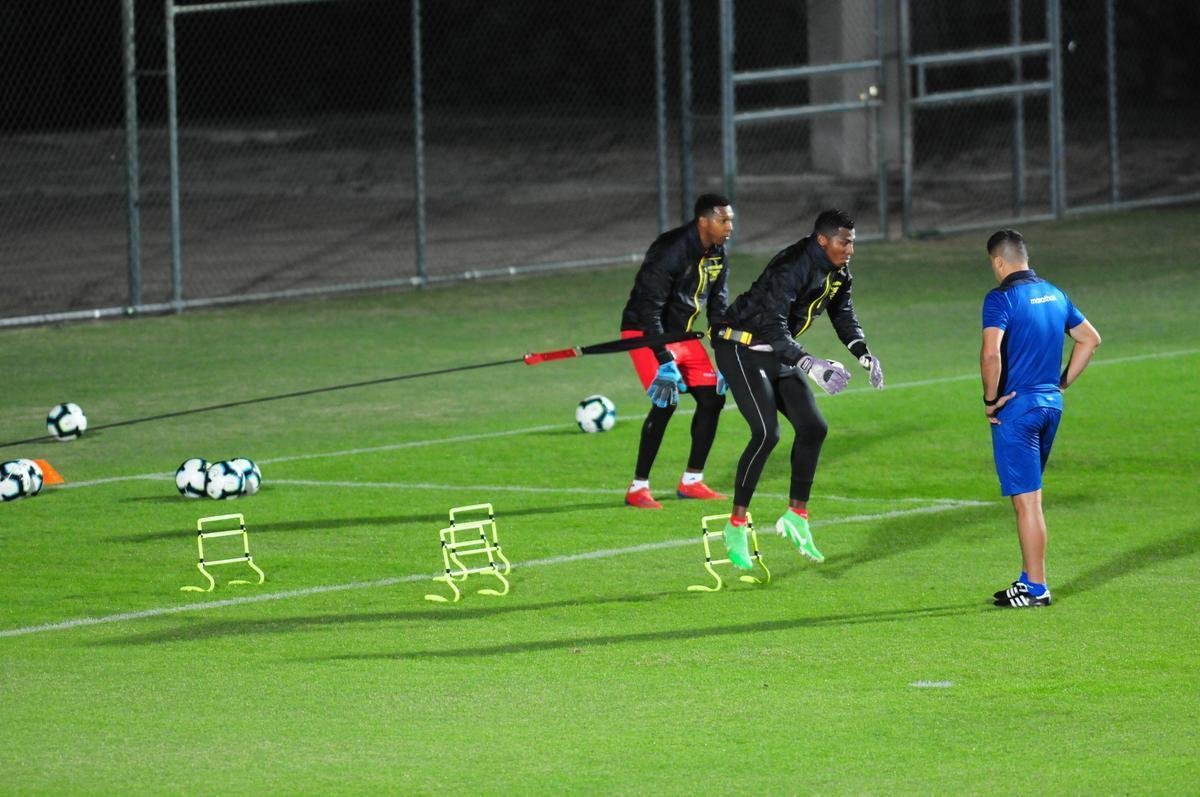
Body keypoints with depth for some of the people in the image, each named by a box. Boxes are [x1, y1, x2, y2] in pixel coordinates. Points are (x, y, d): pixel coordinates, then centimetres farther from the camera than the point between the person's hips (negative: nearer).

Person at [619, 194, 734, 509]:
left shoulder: (717, 255, 1)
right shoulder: (670, 251, -26)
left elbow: (718, 308, 11)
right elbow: (649, 309, -28)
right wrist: (665, 362, -32)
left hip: (682, 334, 8)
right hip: (645, 332, -8)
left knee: (712, 398, 2)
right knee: (666, 401, -22)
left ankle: (691, 482, 15)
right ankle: (637, 489, -14)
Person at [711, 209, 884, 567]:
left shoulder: (837, 272, 0)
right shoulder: (791, 268, -29)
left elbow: (843, 314, 17)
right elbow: (774, 327, -36)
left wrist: (863, 353, 1)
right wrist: (810, 364, -46)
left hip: (778, 352, 9)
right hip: (742, 348, -9)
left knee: (812, 427, 1)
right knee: (767, 433, -19)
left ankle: (796, 516, 13)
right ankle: (736, 527, -11)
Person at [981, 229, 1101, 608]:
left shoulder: (1001, 298, -13)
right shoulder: (1054, 295, 10)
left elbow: (991, 353, -27)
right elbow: (1090, 339, 19)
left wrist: (990, 399, -14)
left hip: (1016, 407, -7)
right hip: (1052, 403, 7)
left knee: (1026, 501, -3)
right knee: (1030, 498, 18)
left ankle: (1036, 588, 0)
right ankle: (1030, 579, 23)